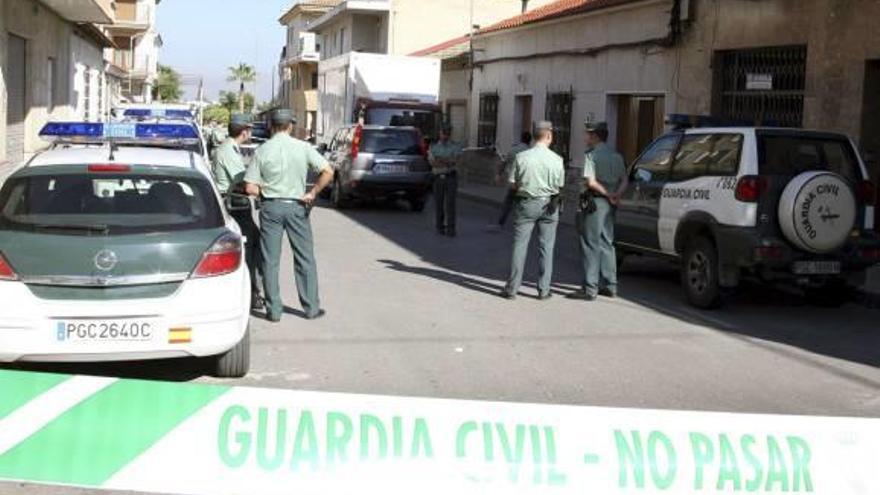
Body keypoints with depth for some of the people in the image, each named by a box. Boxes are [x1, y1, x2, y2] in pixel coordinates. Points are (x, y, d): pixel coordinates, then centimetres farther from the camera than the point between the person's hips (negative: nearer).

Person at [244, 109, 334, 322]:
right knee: (305, 259, 10)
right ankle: (311, 308, 14)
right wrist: (312, 193, -2)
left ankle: (274, 310, 9)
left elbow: (251, 188, -7)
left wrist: (266, 191, 11)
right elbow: (328, 172, -12)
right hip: (297, 207, 0)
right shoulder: (303, 148, -3)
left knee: (270, 260, 7)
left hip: (271, 207, 0)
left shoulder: (262, 151, -3)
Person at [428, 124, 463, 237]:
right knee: (439, 204, 5)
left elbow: (455, 161, -13)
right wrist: (448, 161, -18)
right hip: (438, 178, 2)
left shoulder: (456, 146, 3)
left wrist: (439, 160, -16)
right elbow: (432, 162, -9)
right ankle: (440, 227, 19)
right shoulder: (434, 147, 7)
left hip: (451, 178, -2)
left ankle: (450, 229, -11)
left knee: (450, 203, -11)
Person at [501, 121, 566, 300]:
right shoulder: (556, 159, -6)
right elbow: (560, 186, 2)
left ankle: (512, 288, 4)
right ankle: (544, 290, 9)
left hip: (526, 204, 0)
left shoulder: (521, 157, -7)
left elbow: (512, 185, -2)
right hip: (549, 205, 0)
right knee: (546, 247, 7)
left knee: (520, 245, 4)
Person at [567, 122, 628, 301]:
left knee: (591, 245, -5)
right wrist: (616, 195, -3)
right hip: (610, 205, 8)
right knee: (606, 244, 16)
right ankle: (610, 285, 20)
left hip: (596, 202, -8)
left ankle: (590, 288, -5)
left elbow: (590, 182, -20)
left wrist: (607, 194, -11)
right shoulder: (616, 156, 14)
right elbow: (624, 181, 11)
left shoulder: (592, 155, -11)